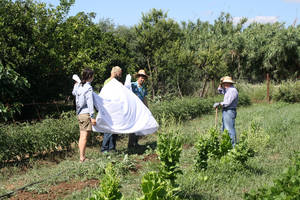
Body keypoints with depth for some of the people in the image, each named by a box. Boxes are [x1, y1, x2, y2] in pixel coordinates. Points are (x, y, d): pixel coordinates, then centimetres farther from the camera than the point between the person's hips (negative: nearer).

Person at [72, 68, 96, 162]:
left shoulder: (78, 86, 9)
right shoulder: (88, 88, -13)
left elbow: (73, 93, 32)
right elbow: (90, 103, -16)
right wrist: (92, 116, -16)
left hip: (79, 114, 8)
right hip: (86, 114, -8)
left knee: (82, 136, 11)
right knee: (84, 136, -7)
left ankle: (82, 156, 16)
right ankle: (82, 158, -6)